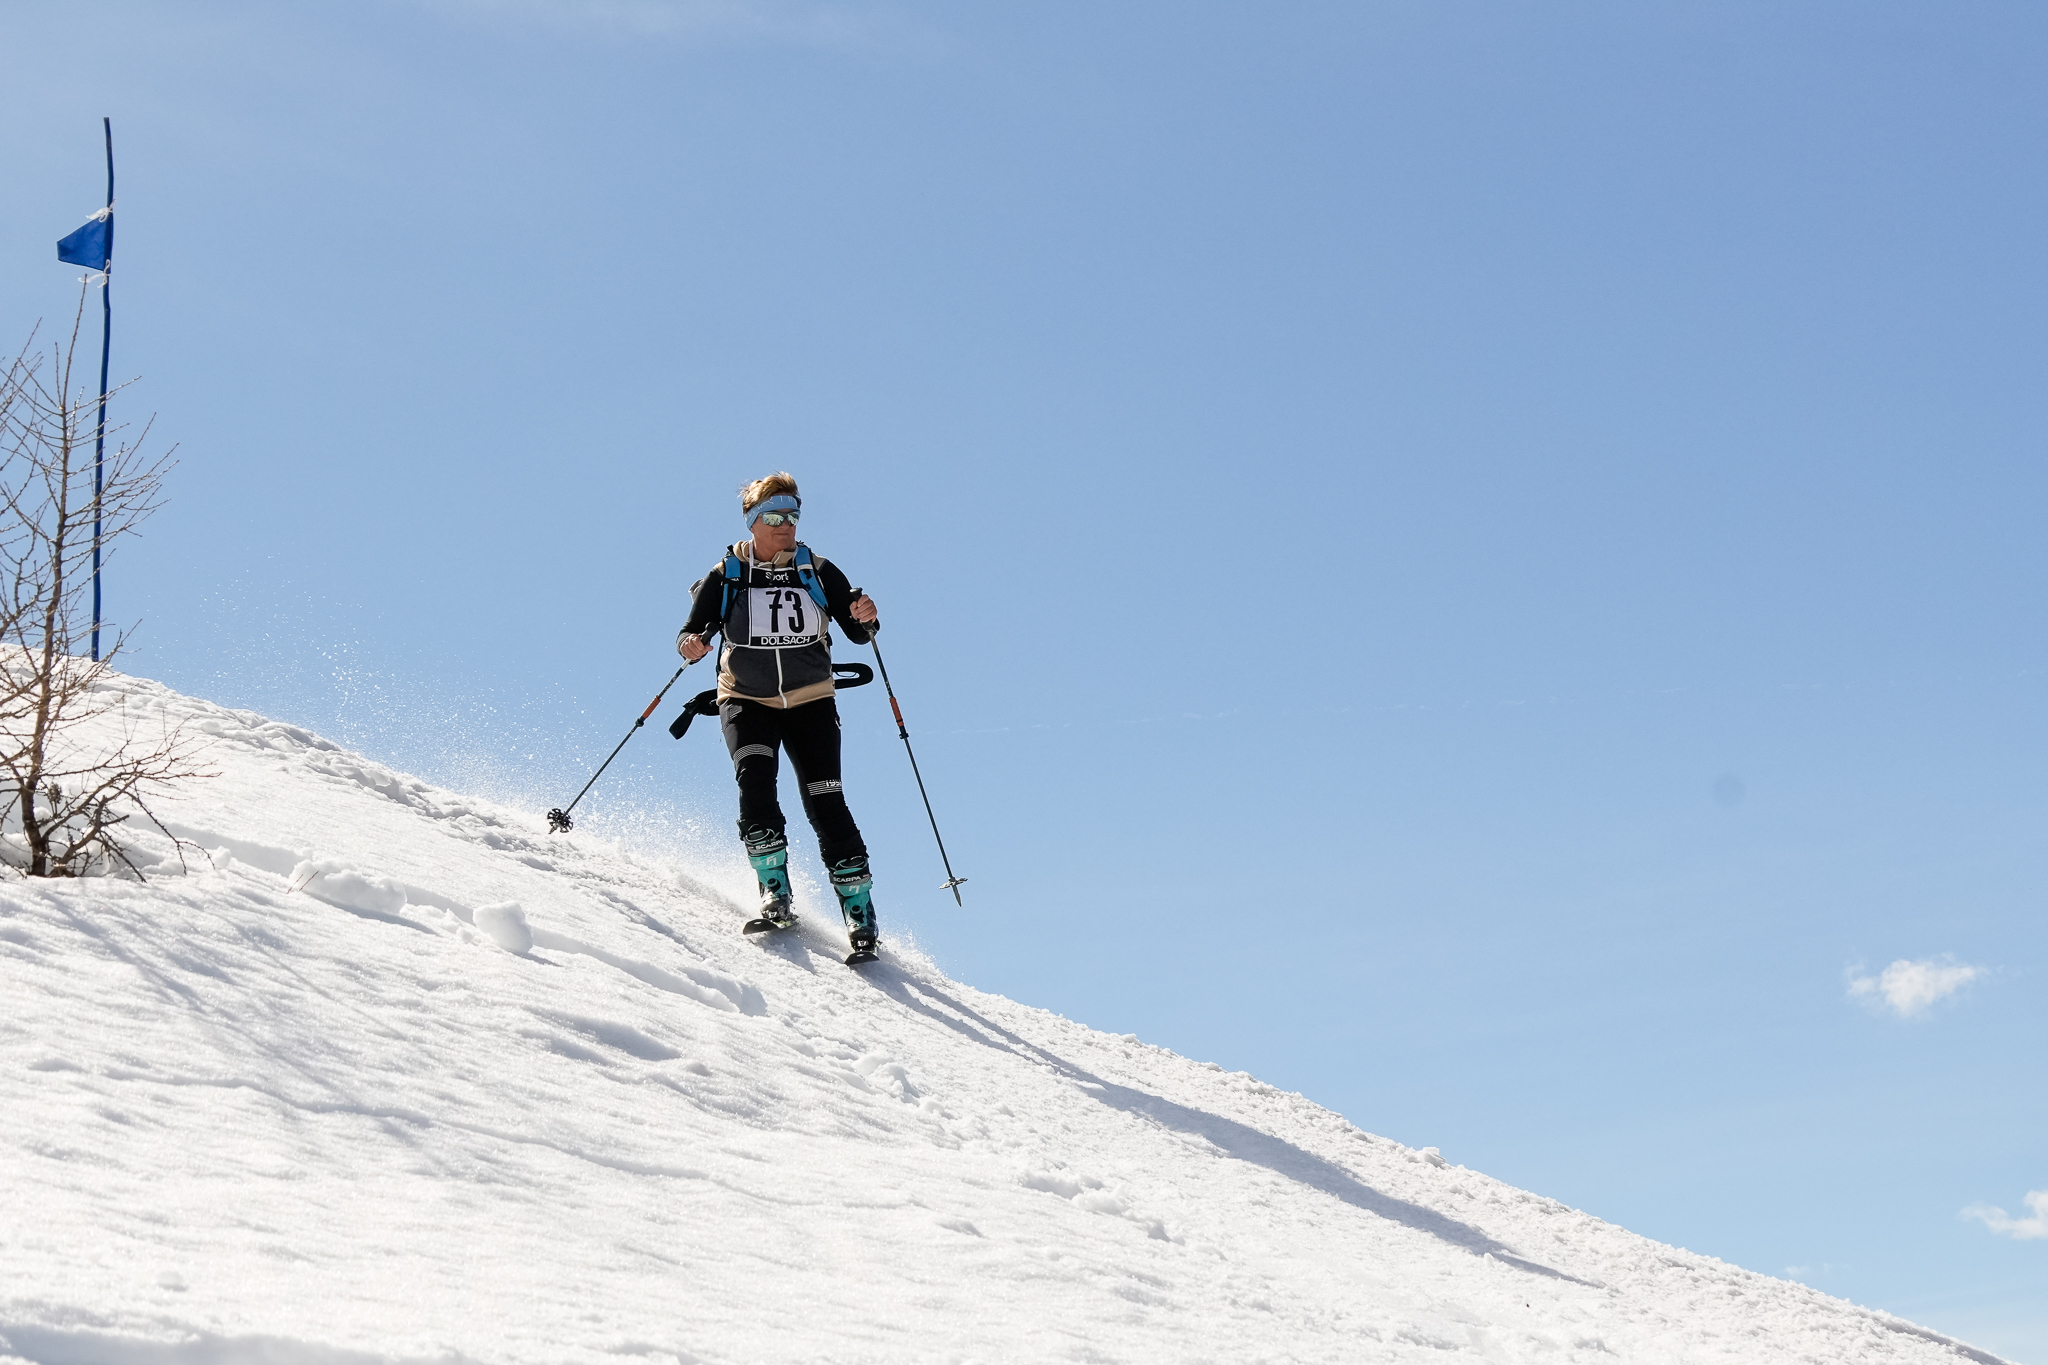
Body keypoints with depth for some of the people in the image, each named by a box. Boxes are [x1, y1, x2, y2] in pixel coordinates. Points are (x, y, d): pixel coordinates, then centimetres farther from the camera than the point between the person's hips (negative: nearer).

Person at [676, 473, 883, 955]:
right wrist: (690, 644, -27)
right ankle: (774, 888, -15)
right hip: (747, 702, 0)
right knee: (754, 779, -26)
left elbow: (858, 634, 3)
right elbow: (693, 630, -4)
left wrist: (865, 618, -20)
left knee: (824, 801, -9)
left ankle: (859, 911, -5)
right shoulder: (726, 577, -1)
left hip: (810, 703, 0)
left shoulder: (818, 573, 1)